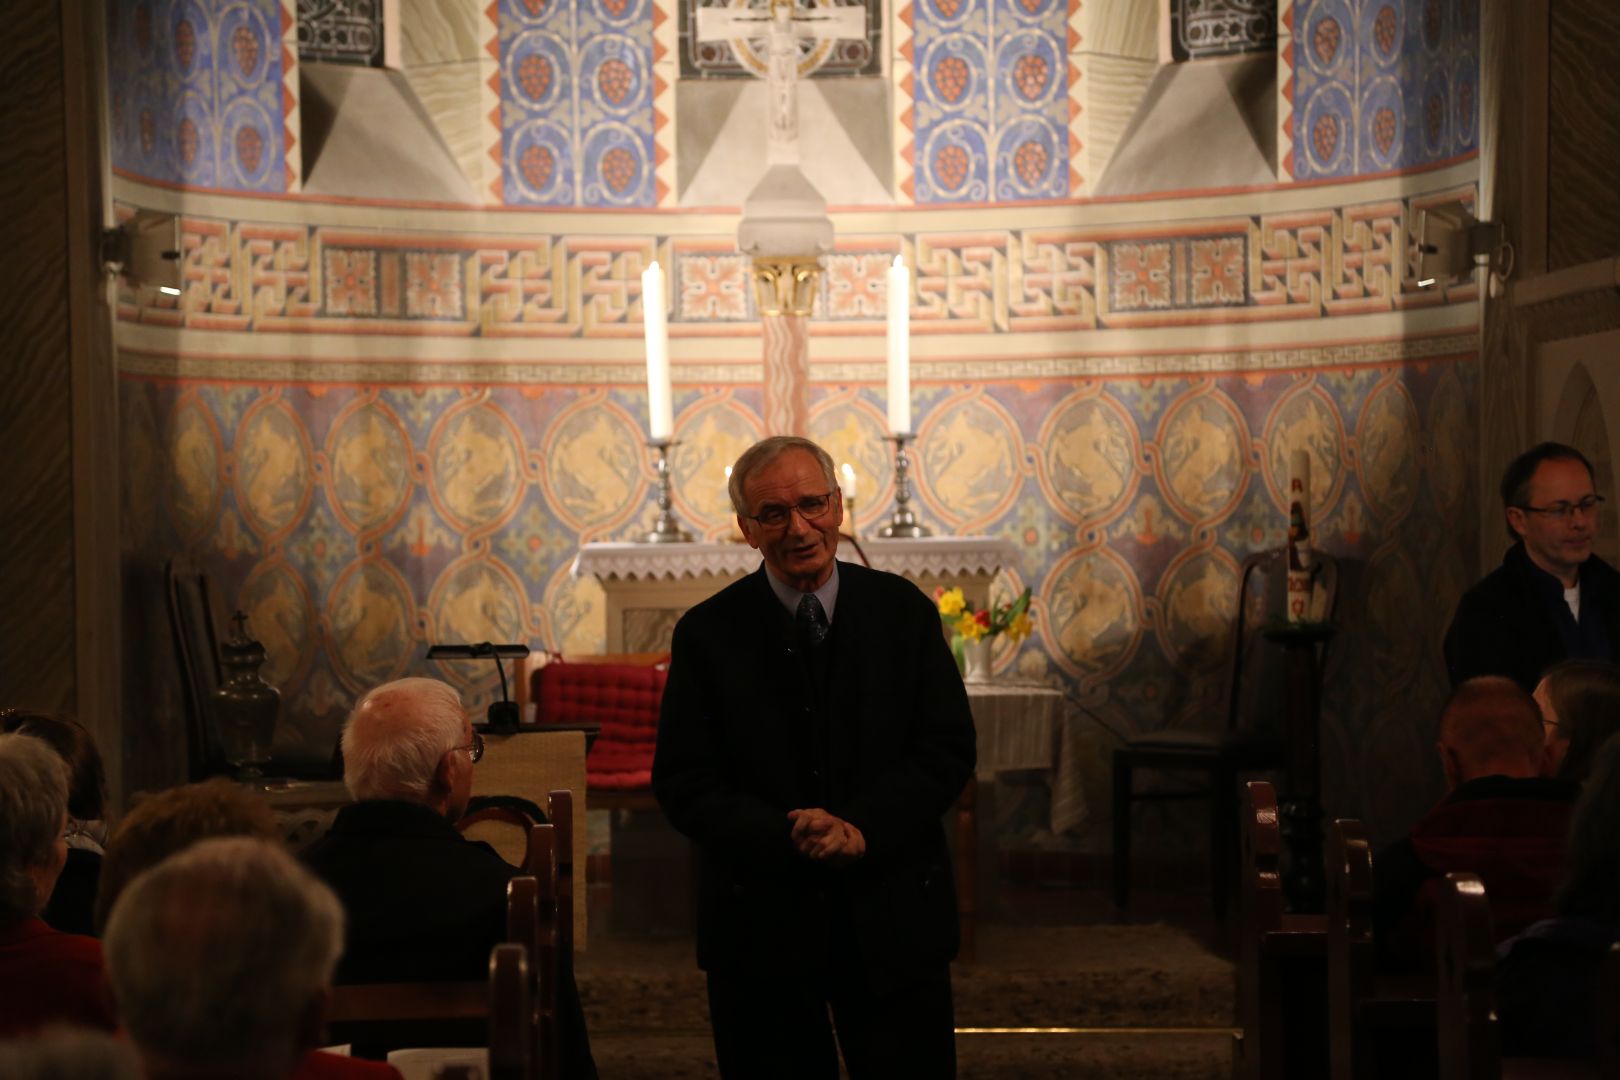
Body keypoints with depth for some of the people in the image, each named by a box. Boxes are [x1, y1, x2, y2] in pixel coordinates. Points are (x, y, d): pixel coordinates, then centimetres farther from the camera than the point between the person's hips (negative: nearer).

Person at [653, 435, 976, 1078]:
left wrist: (862, 828, -17)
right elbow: (682, 783, -5)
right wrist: (788, 839, -19)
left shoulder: (903, 612, 3)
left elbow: (948, 748, -2)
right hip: (759, 926, -1)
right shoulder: (707, 634, -1)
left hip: (892, 920, 1)